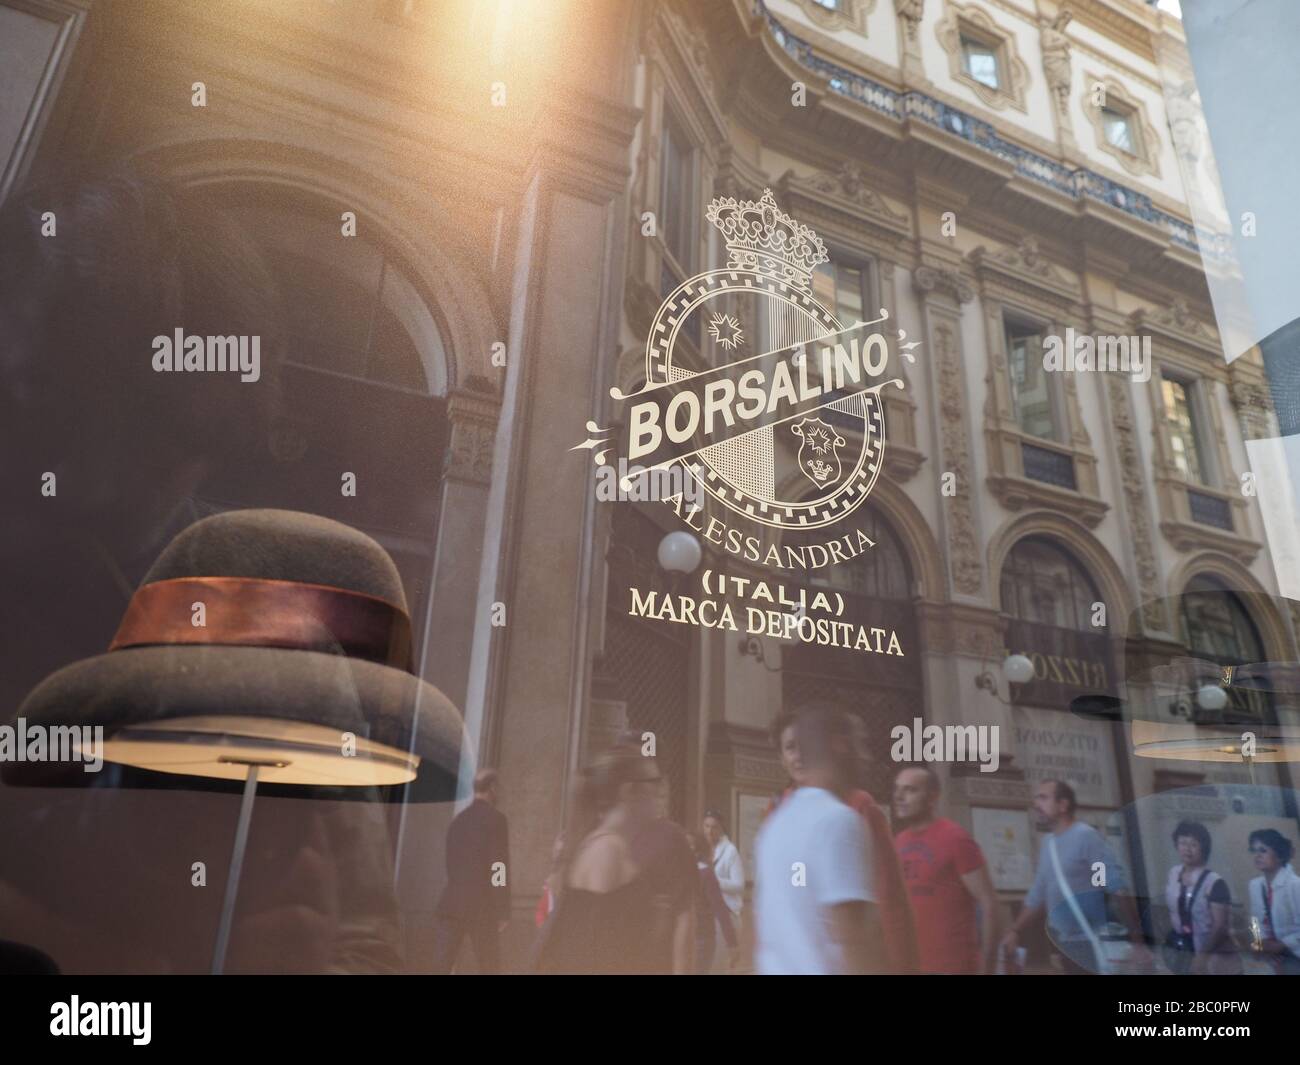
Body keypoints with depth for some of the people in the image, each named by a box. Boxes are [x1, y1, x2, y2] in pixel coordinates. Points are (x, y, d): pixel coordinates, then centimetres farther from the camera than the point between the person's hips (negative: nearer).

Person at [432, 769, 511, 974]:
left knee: (441, 966, 1)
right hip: (480, 907, -5)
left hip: (450, 904, 5)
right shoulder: (496, 819, -7)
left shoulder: (458, 819, 13)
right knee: (489, 968, 9)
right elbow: (498, 867, -12)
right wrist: (503, 912, -8)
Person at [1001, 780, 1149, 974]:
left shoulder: (1085, 836, -13)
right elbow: (1038, 896, 17)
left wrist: (1137, 940, -22)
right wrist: (1015, 931, 11)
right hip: (1068, 946, 7)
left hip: (1094, 945, -7)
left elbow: (1119, 887, -18)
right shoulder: (1048, 844, 9)